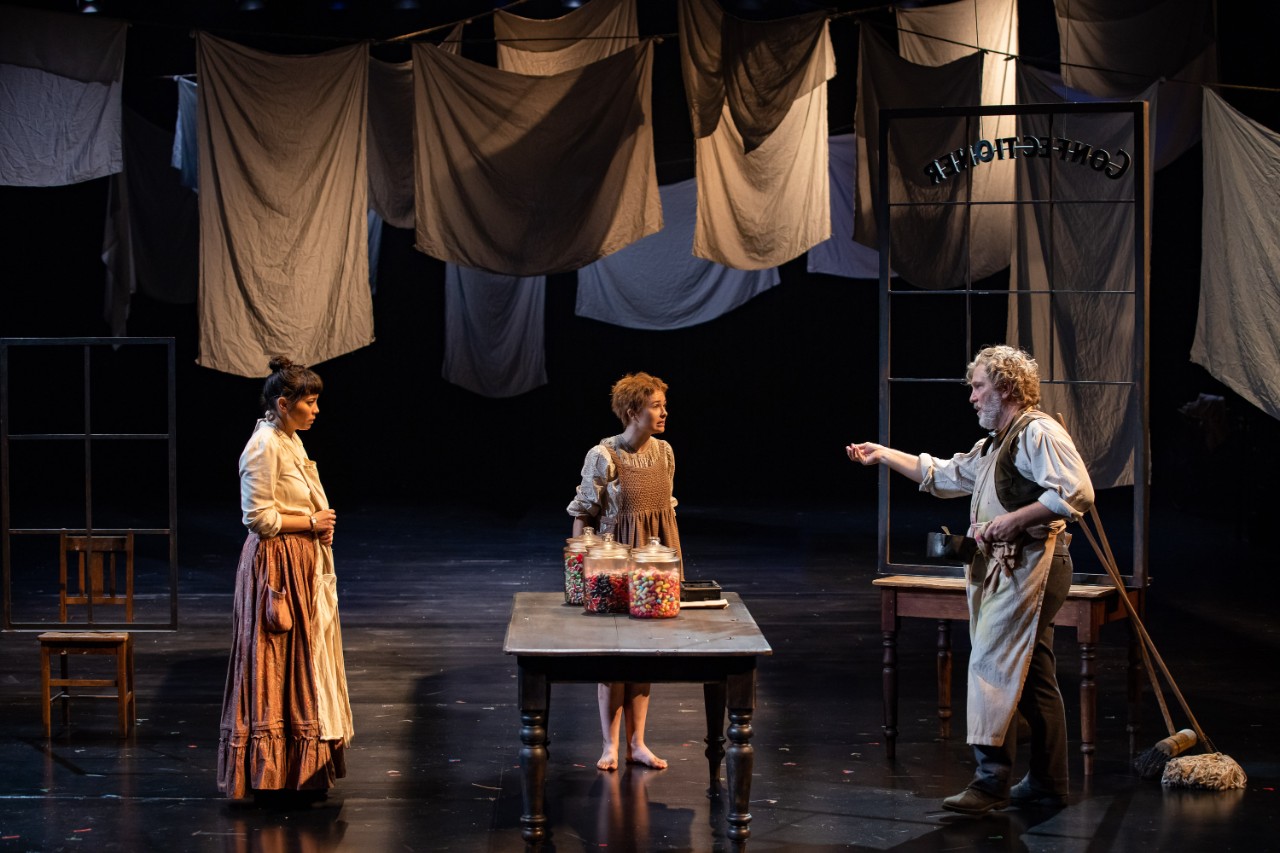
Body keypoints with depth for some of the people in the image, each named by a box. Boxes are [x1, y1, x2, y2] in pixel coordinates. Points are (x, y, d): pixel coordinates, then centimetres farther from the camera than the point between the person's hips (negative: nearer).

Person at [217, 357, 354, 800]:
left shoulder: (289, 440, 12)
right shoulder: (265, 447, -18)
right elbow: (259, 517, -21)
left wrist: (318, 523, 6)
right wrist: (311, 522, -15)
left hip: (303, 565, 10)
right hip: (277, 566, -10)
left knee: (304, 661, 14)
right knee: (277, 668, -4)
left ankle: (302, 767, 23)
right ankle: (275, 774, 2)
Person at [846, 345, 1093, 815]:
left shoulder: (1038, 433, -11)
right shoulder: (995, 445, 23)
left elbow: (1077, 493, -23)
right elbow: (943, 475, 34)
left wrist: (1013, 519, -24)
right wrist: (885, 455, 30)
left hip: (1030, 566, -10)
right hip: (1004, 570, 10)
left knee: (993, 665, -13)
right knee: (1033, 678, 11)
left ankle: (991, 780, -14)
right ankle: (1047, 782, 15)